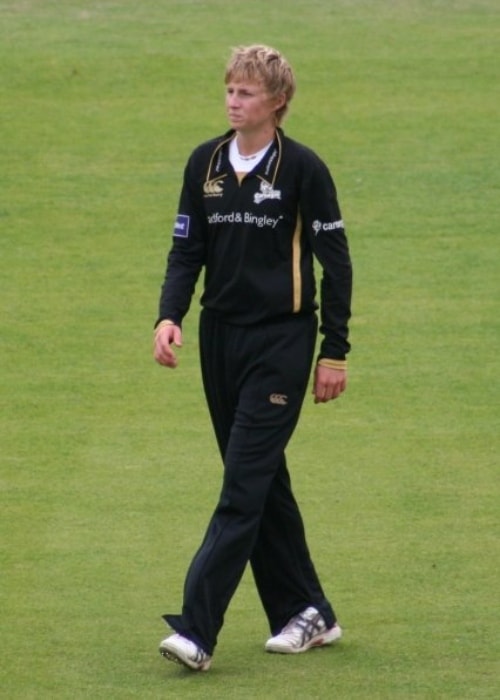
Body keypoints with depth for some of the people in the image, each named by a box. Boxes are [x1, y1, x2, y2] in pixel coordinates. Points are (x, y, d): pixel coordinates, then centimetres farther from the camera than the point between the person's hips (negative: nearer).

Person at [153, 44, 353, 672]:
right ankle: (307, 614, 21)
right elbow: (186, 250, 10)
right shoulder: (205, 163, 7)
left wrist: (335, 351, -5)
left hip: (281, 340, -6)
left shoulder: (302, 168, -7)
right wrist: (169, 317, -8)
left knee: (245, 485, -11)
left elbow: (335, 262, -4)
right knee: (262, 483, 10)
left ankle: (197, 630, -17)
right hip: (221, 336, 6)